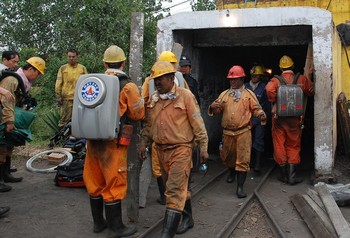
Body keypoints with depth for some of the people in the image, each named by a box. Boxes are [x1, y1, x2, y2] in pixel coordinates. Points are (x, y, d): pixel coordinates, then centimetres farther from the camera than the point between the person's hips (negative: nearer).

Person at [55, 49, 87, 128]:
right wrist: (58, 97, 0)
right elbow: (58, 84, 6)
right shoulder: (63, 68, 7)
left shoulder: (82, 68, 9)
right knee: (64, 119, 3)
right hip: (66, 98, -1)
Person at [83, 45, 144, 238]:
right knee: (114, 184, 5)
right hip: (113, 141, -5)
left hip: (93, 139, 5)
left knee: (95, 181, 15)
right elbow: (138, 114, -4)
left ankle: (98, 222, 29)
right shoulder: (128, 86, -10)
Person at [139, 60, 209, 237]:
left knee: (175, 191, -9)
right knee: (180, 187, 18)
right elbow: (148, 124, 16)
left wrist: (203, 146, -8)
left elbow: (197, 123, -7)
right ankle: (188, 218, 36)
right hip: (160, 149, 6)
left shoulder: (185, 96, -8)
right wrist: (143, 143, 8)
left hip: (180, 149, -6)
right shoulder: (153, 99, 8)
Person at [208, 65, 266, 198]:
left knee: (243, 160, -5)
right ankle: (232, 172, 50)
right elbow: (217, 110, 7)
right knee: (227, 156, 19)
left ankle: (240, 187, 1)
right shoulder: (224, 94, 10)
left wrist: (261, 115, -21)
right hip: (227, 132, 4)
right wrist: (213, 107, -16)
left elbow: (256, 108, 1)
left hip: (243, 132, -3)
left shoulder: (248, 94, 4)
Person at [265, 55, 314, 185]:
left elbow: (269, 89, -24)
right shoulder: (301, 79, 0)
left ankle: (284, 175, 16)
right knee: (293, 147, 10)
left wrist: (274, 101, -7)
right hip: (295, 118, 1)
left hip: (278, 117, -1)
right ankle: (292, 176, 5)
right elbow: (311, 91, 11)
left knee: (279, 146, 10)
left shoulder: (276, 80, -5)